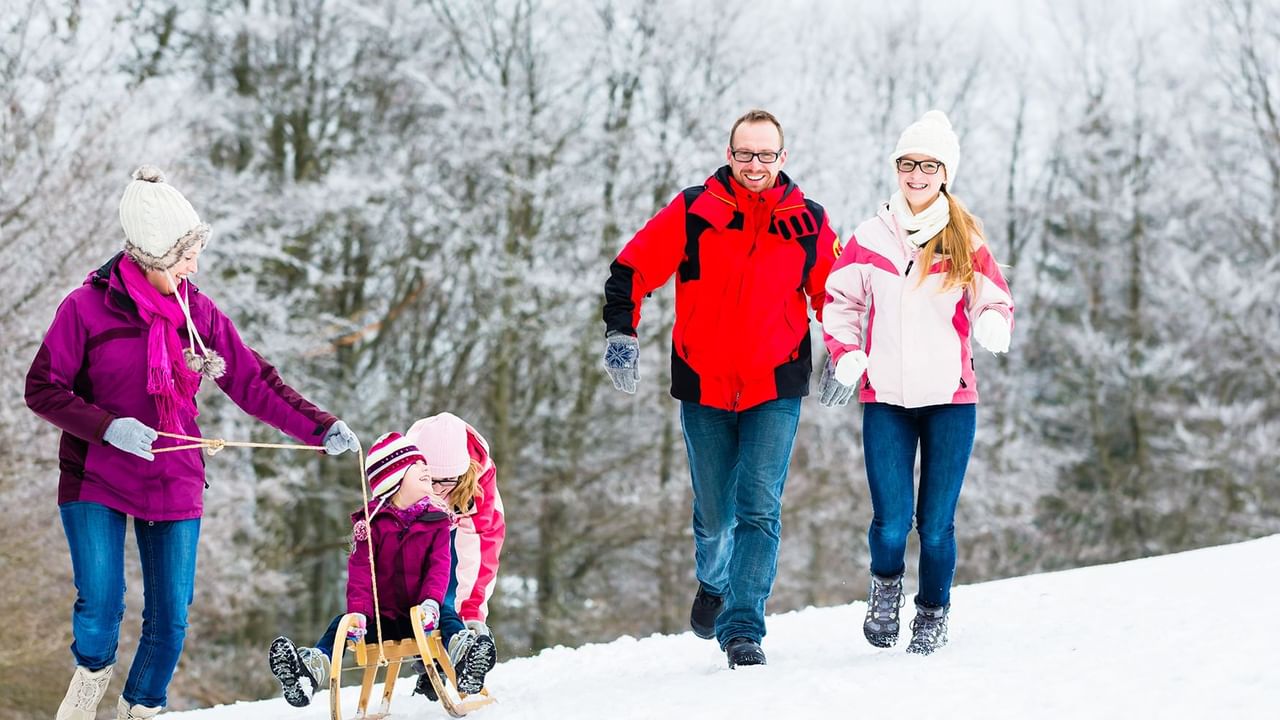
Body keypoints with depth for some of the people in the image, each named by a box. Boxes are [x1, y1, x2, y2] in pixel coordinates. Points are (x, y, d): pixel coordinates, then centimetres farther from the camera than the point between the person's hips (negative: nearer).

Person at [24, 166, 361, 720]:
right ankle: (92, 673, 22)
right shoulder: (88, 308, -8)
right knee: (100, 605, -11)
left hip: (174, 484, 3)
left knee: (170, 621, 1)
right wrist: (107, 427, -19)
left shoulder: (199, 314, 3)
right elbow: (43, 389, -5)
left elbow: (253, 383, 7)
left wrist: (320, 428, -2)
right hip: (96, 483, -3)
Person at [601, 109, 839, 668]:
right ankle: (714, 584, 43)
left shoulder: (808, 223, 0)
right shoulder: (692, 213, -4)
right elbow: (632, 269, 0)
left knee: (760, 509, -12)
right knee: (713, 513, 12)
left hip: (775, 390, -1)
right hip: (703, 387, 1)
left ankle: (743, 630, -10)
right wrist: (621, 333, -9)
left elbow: (833, 296, 11)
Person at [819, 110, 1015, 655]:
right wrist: (846, 358, 0)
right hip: (885, 399, 0)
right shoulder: (871, 238, 5)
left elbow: (994, 304, 6)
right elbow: (840, 302, 15)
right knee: (891, 521, -8)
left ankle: (933, 616, 23)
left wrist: (993, 325, -17)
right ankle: (886, 589, 23)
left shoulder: (965, 240, 4)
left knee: (936, 522, 1)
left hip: (950, 397, 0)